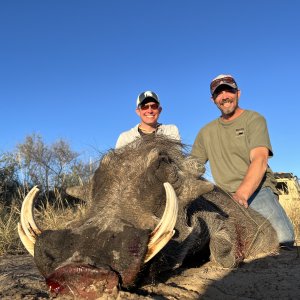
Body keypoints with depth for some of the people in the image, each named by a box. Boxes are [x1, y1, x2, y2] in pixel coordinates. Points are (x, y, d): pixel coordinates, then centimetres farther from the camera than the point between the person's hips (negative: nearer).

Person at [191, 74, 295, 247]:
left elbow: (259, 160, -13)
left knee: (282, 237, -29)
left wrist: (242, 194, -30)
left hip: (256, 190, -3)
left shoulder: (254, 119, 3)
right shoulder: (206, 132, 17)